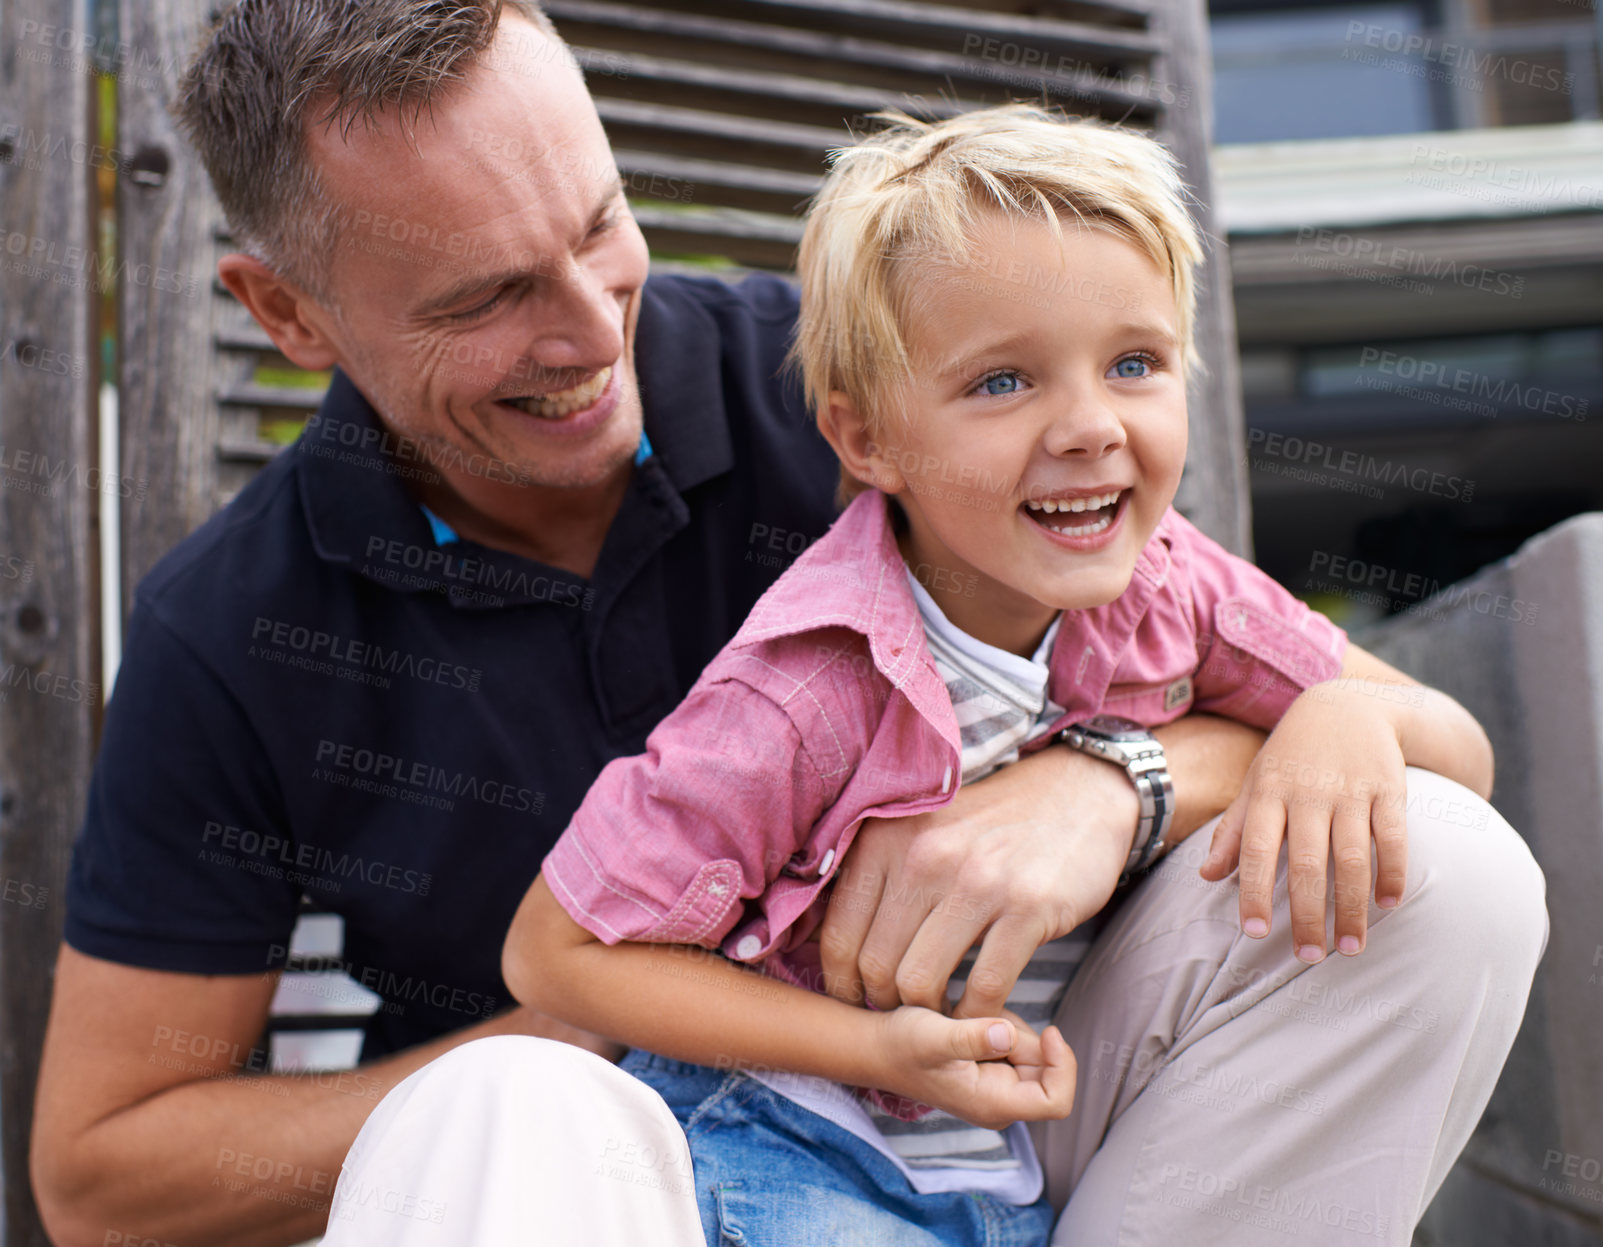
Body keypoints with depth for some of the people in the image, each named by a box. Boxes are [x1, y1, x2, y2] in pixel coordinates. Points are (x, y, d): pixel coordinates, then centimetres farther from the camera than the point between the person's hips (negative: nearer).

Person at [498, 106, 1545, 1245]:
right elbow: (557, 953, -18)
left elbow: (1462, 753, 0)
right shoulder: (805, 697, -25)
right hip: (798, 1147, -5)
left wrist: (1351, 717, -23)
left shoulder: (1164, 586, -9)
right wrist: (877, 1047, -22)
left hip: (1048, 1142, 5)